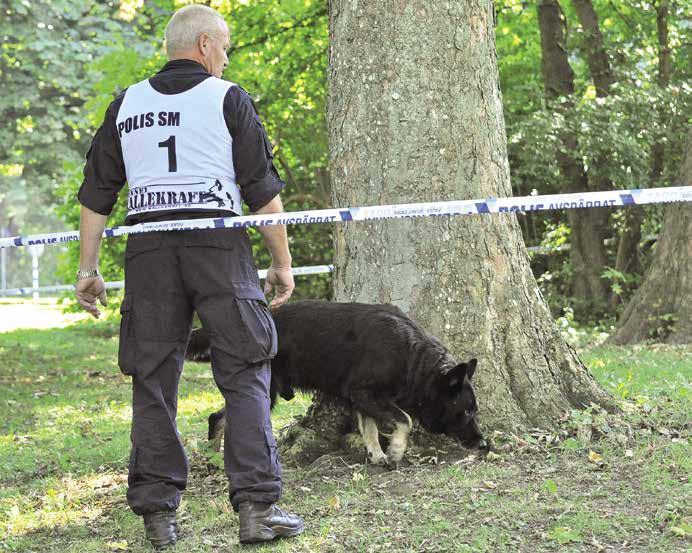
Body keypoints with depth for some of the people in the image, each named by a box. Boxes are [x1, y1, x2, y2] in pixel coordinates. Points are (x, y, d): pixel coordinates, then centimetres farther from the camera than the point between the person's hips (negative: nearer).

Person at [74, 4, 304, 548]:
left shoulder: (127, 105, 15)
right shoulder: (228, 98, 5)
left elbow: (96, 192, 14)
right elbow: (263, 187, 1)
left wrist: (88, 269, 18)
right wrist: (283, 261, 7)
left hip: (148, 246, 3)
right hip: (217, 241, -3)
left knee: (152, 380, 8)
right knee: (245, 373, 1)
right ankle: (258, 506, -7)